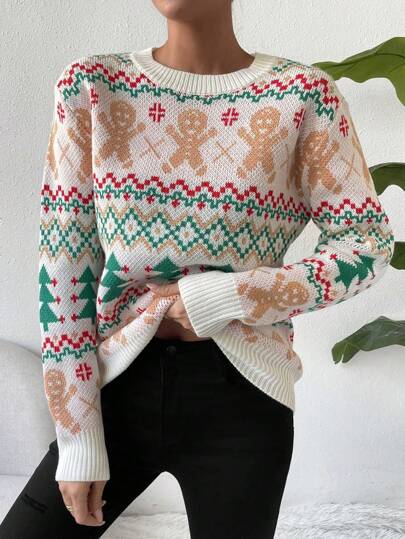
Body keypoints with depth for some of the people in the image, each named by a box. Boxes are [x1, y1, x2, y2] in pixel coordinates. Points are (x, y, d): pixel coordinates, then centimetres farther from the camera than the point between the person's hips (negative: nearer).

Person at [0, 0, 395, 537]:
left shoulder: (304, 96, -4)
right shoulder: (90, 87, -1)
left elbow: (369, 241, -1)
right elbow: (63, 262, -3)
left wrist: (228, 297, -14)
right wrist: (78, 435, -5)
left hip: (241, 393, -1)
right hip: (118, 382, 2)